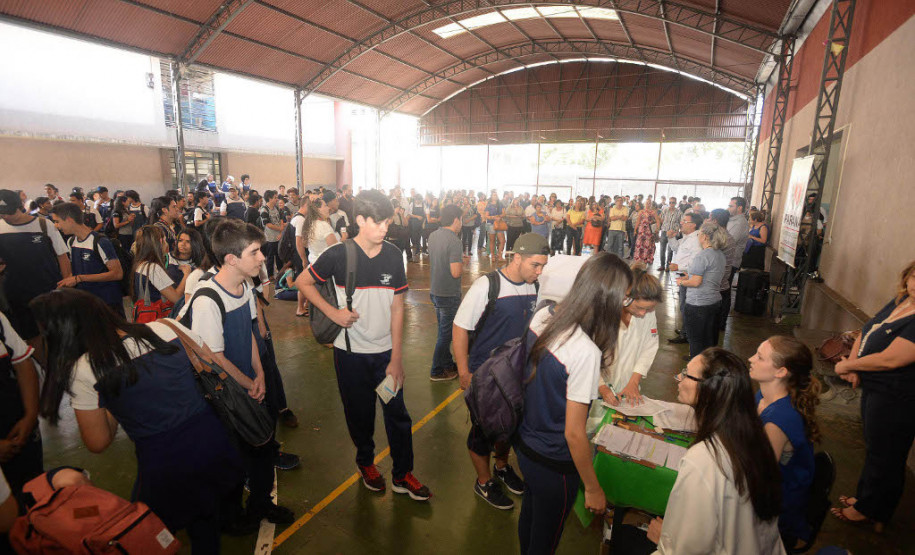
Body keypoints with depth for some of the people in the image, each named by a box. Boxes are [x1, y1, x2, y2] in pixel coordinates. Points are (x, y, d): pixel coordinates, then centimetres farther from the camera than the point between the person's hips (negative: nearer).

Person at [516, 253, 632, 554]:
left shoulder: (542, 316, -12)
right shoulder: (586, 352, -33)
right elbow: (574, 433, -25)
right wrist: (593, 489, -10)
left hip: (523, 441, 7)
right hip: (552, 463, -7)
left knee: (529, 513, 33)